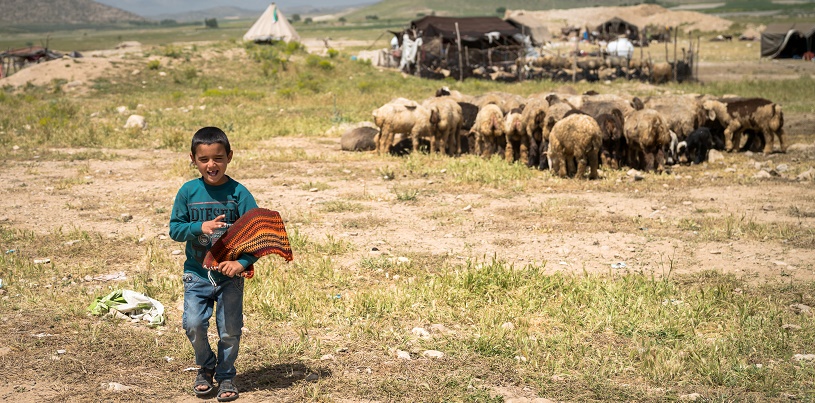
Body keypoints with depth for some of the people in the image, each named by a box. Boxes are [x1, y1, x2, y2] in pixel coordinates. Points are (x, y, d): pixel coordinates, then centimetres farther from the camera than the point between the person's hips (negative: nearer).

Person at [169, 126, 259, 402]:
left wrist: (242, 262, -20)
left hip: (230, 274, -1)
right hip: (197, 273, 1)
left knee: (230, 330, 3)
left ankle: (226, 377, 26)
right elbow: (175, 229, 0)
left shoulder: (238, 193, -8)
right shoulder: (188, 192, -2)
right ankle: (205, 368, 16)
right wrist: (200, 227, -18)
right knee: (193, 323, -12)